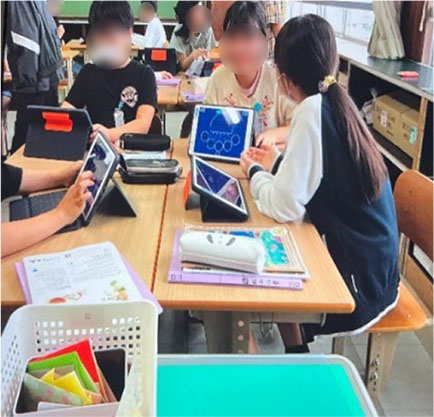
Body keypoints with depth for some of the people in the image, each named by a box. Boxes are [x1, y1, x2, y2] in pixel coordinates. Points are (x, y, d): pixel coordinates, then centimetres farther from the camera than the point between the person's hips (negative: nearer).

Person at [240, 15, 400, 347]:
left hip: (358, 283, -7)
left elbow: (284, 206, -23)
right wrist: (277, 164, 17)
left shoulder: (313, 111, -21)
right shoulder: (337, 103, 3)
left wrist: (255, 173, -6)